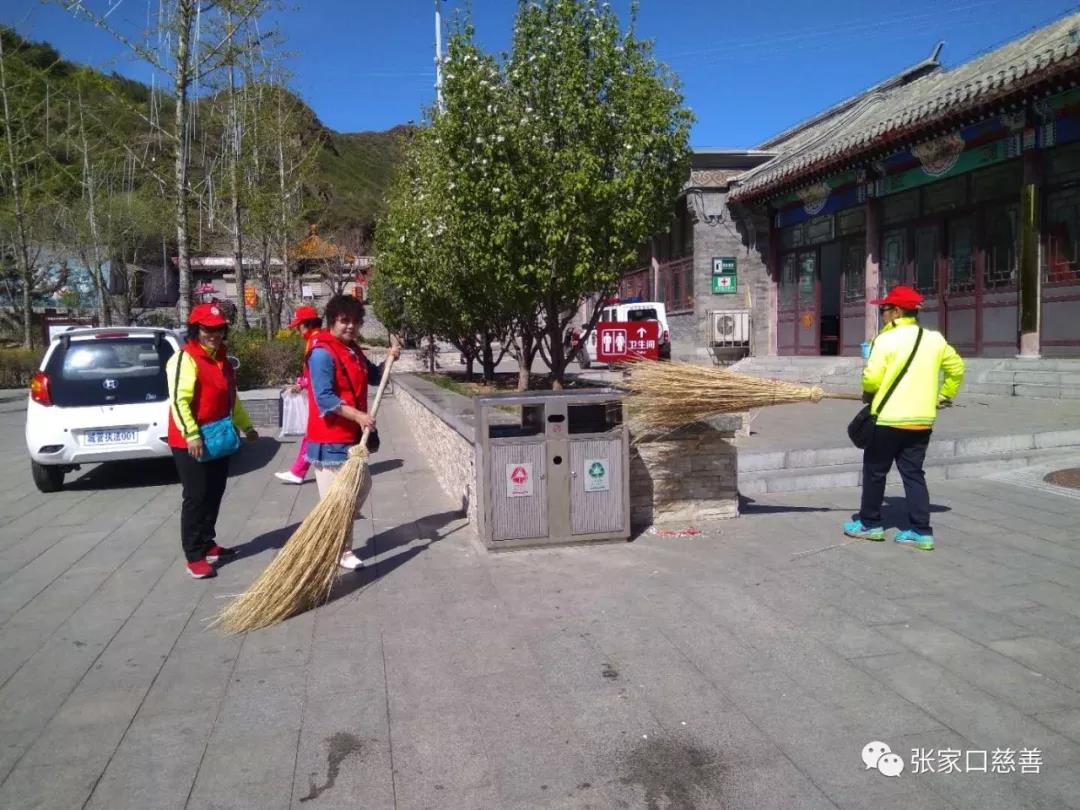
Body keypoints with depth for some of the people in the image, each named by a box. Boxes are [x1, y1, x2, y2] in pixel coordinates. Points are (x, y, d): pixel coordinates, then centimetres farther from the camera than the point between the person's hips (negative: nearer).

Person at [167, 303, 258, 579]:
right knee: (196, 497, -4)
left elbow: (231, 397, 24)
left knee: (214, 495, 14)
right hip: (191, 442, -8)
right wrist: (191, 435, -28)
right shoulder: (184, 359, -14)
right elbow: (178, 401, -21)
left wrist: (245, 426, 26)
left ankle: (207, 544, 27)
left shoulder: (221, 359, 14)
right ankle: (194, 556, 3)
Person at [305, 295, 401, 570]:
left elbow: (374, 377, 25)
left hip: (352, 437, 10)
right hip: (330, 440, -10)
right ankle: (338, 552, 6)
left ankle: (343, 548, 28)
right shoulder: (322, 353, -16)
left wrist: (389, 360, 7)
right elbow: (324, 398, -22)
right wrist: (358, 416, -27)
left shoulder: (353, 350, 12)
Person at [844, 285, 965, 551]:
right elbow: (956, 367, 17)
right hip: (922, 420, 6)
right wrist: (945, 395, 27)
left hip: (889, 418, -6)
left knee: (875, 471, 8)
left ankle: (870, 524, 18)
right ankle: (921, 531, 8)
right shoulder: (935, 339, 7)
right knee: (913, 473, 10)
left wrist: (867, 393, 5)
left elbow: (872, 379, -16)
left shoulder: (887, 339, -12)